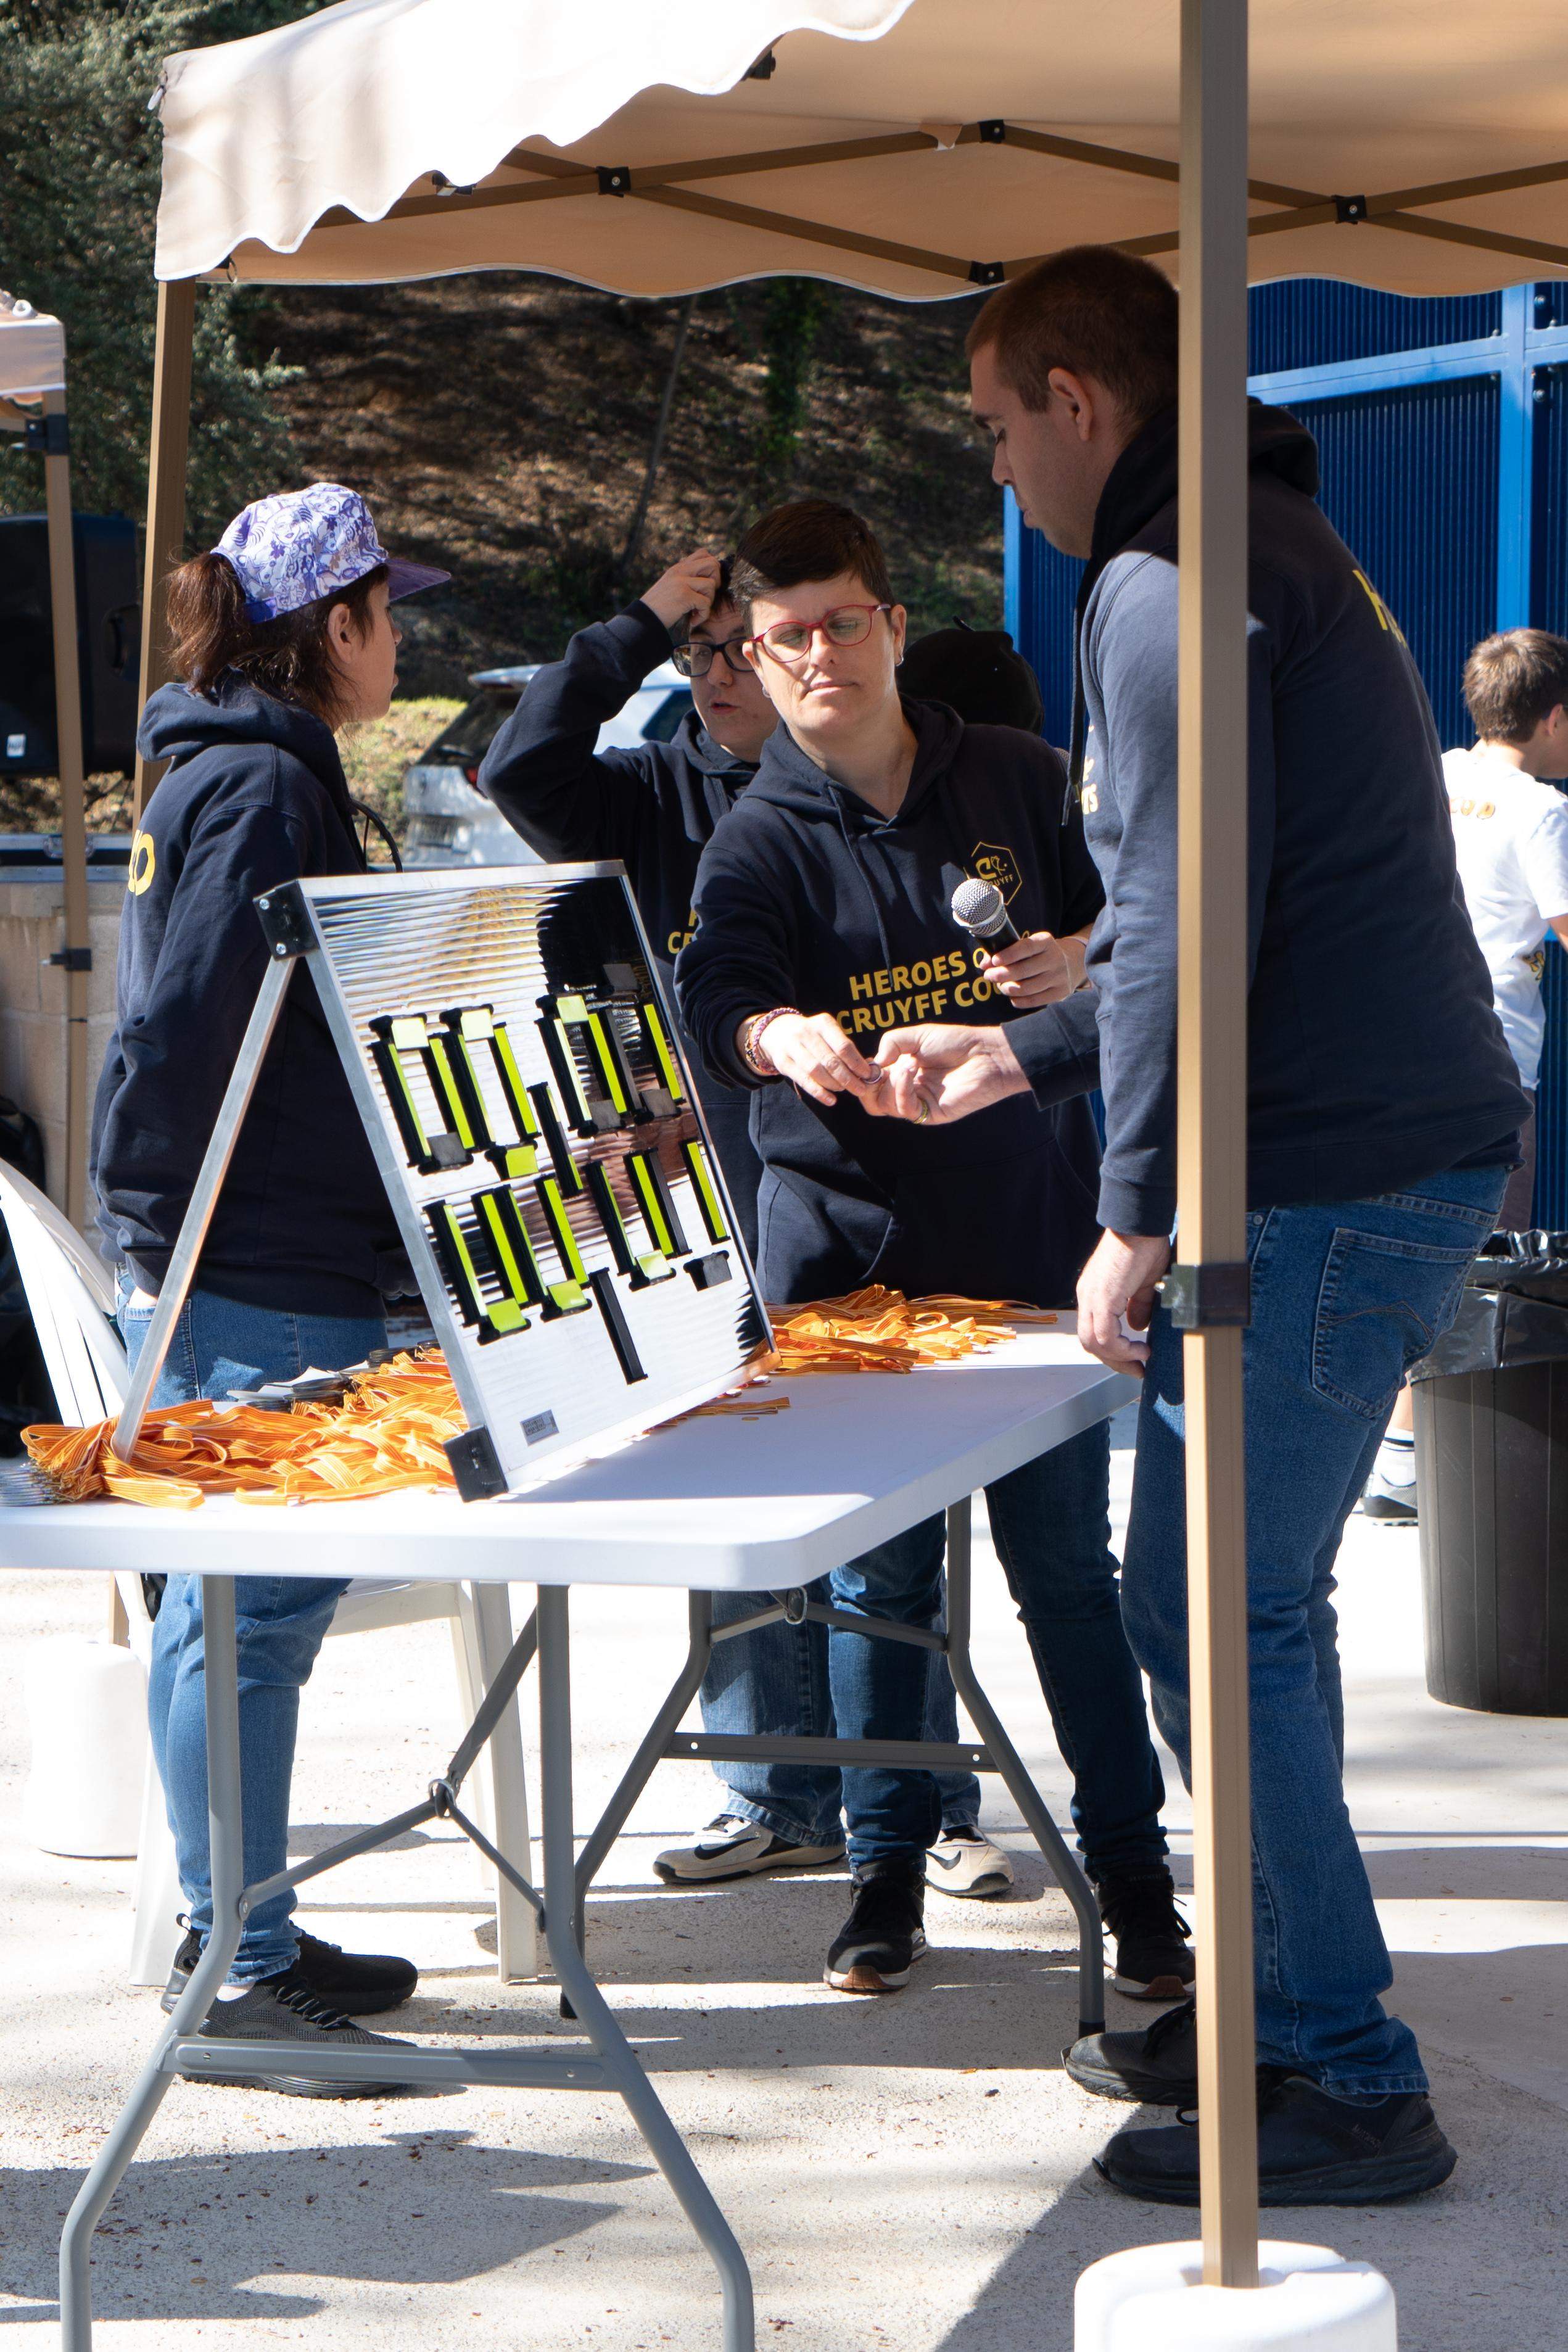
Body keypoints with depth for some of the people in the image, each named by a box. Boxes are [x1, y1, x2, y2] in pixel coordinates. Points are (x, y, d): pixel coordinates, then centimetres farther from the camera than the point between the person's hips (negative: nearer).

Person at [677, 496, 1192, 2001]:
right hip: (851, 1247, 0)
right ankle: (886, 1874, 18)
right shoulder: (759, 839, -2)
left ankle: (1134, 1875, 14)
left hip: (1029, 1228, 1)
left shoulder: (1015, 781, 4)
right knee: (877, 1574, 5)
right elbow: (718, 992, -19)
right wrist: (781, 1036, -42)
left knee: (1067, 1563, 3)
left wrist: (1083, 959, -8)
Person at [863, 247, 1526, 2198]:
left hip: (1327, 1179, -10)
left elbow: (1193, 922, -20)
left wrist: (1138, 1214, -16)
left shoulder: (1170, 580, -12)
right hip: (1412, 1149, 10)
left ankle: (1348, 2088, -2)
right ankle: (1278, 2007, 25)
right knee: (1253, 1600, 16)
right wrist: (1017, 1057, 33)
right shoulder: (1269, 543, 22)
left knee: (1213, 1614, -6)